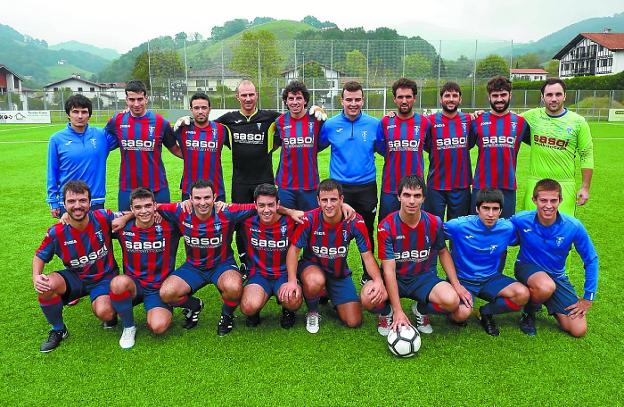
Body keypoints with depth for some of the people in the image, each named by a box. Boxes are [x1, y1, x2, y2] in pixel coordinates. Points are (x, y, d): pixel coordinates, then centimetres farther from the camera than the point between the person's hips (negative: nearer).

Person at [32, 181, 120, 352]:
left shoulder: (103, 218, -19)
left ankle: (112, 310, 14)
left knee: (104, 313, -29)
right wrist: (36, 277, -17)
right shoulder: (56, 232, -14)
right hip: (75, 278, 2)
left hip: (105, 277, -2)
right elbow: (39, 256, 2)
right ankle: (58, 330, 0)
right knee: (46, 286, -27)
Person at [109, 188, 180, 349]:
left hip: (160, 288, -2)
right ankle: (128, 327, -7)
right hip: (133, 285, 2)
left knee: (158, 327, -28)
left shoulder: (168, 226, -10)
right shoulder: (123, 228, -6)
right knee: (119, 282, -35)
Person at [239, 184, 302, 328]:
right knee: (249, 307, -30)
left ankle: (287, 311, 7)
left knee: (293, 302, -33)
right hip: (258, 274, 1)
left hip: (285, 274, 0)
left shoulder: (290, 221, -12)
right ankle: (254, 311, 11)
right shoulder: (249, 221, -8)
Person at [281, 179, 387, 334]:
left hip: (340, 272, 2)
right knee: (315, 282, -40)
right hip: (312, 266, -2)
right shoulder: (309, 219, -24)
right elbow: (294, 249, -16)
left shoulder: (355, 221, -21)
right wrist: (292, 280, -30)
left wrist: (378, 280, -34)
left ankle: (329, 296, 29)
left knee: (354, 322, -2)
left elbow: (367, 255, -16)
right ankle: (312, 312, -4)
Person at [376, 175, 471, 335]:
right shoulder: (386, 226, -18)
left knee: (452, 301, -29)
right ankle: (387, 311, 6)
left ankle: (422, 310, 7)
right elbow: (389, 269, -21)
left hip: (424, 277, 2)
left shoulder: (434, 223, -9)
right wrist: (398, 311, -27)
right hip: (395, 278, -1)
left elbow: (443, 252, 10)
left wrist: (457, 285, -1)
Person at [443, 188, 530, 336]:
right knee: (463, 312, -30)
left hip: (490, 279, 4)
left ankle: (486, 312, 6)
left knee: (523, 294, -21)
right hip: (462, 279, -4)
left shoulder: (508, 228, -8)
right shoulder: (459, 226, -19)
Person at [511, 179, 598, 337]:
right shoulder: (520, 220, -22)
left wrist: (588, 298, -4)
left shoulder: (574, 227, -19)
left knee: (579, 330, -5)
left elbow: (591, 260, -6)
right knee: (546, 287, -40)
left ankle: (552, 307, 27)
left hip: (557, 275, 3)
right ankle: (529, 312, -4)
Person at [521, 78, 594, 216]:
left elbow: (586, 155, 3)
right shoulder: (532, 116, 2)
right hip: (535, 183, 1)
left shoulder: (578, 121, 0)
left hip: (565, 184, -1)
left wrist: (585, 188, 0)